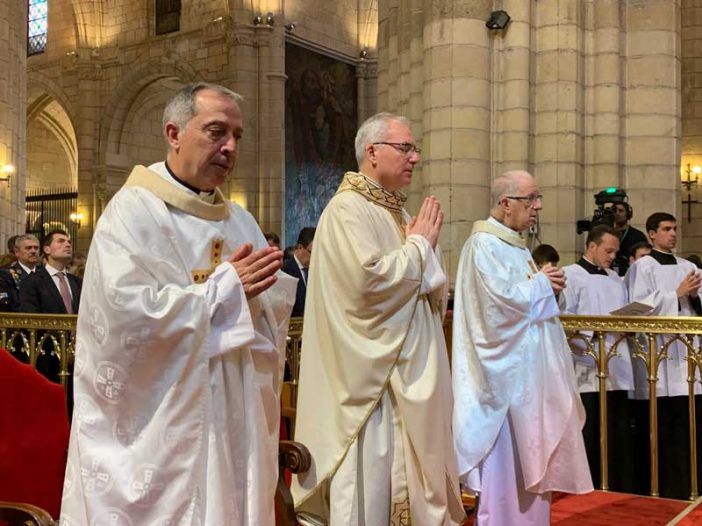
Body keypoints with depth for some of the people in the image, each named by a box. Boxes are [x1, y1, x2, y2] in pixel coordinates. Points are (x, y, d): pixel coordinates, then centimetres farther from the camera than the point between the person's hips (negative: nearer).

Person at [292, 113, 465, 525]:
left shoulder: (399, 213, 14)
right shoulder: (348, 209, -11)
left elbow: (434, 294, 16)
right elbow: (368, 278, -26)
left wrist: (426, 246, -3)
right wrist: (419, 245, -11)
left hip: (408, 372, 9)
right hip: (371, 374, -8)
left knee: (406, 474, 14)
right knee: (371, 480, -2)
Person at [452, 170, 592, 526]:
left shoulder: (514, 244, 15)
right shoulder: (484, 245, -16)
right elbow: (506, 299, -24)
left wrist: (547, 286, 0)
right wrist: (542, 282, -8)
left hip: (527, 367, 10)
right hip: (506, 370, -10)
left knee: (529, 452, 15)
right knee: (506, 457, -2)